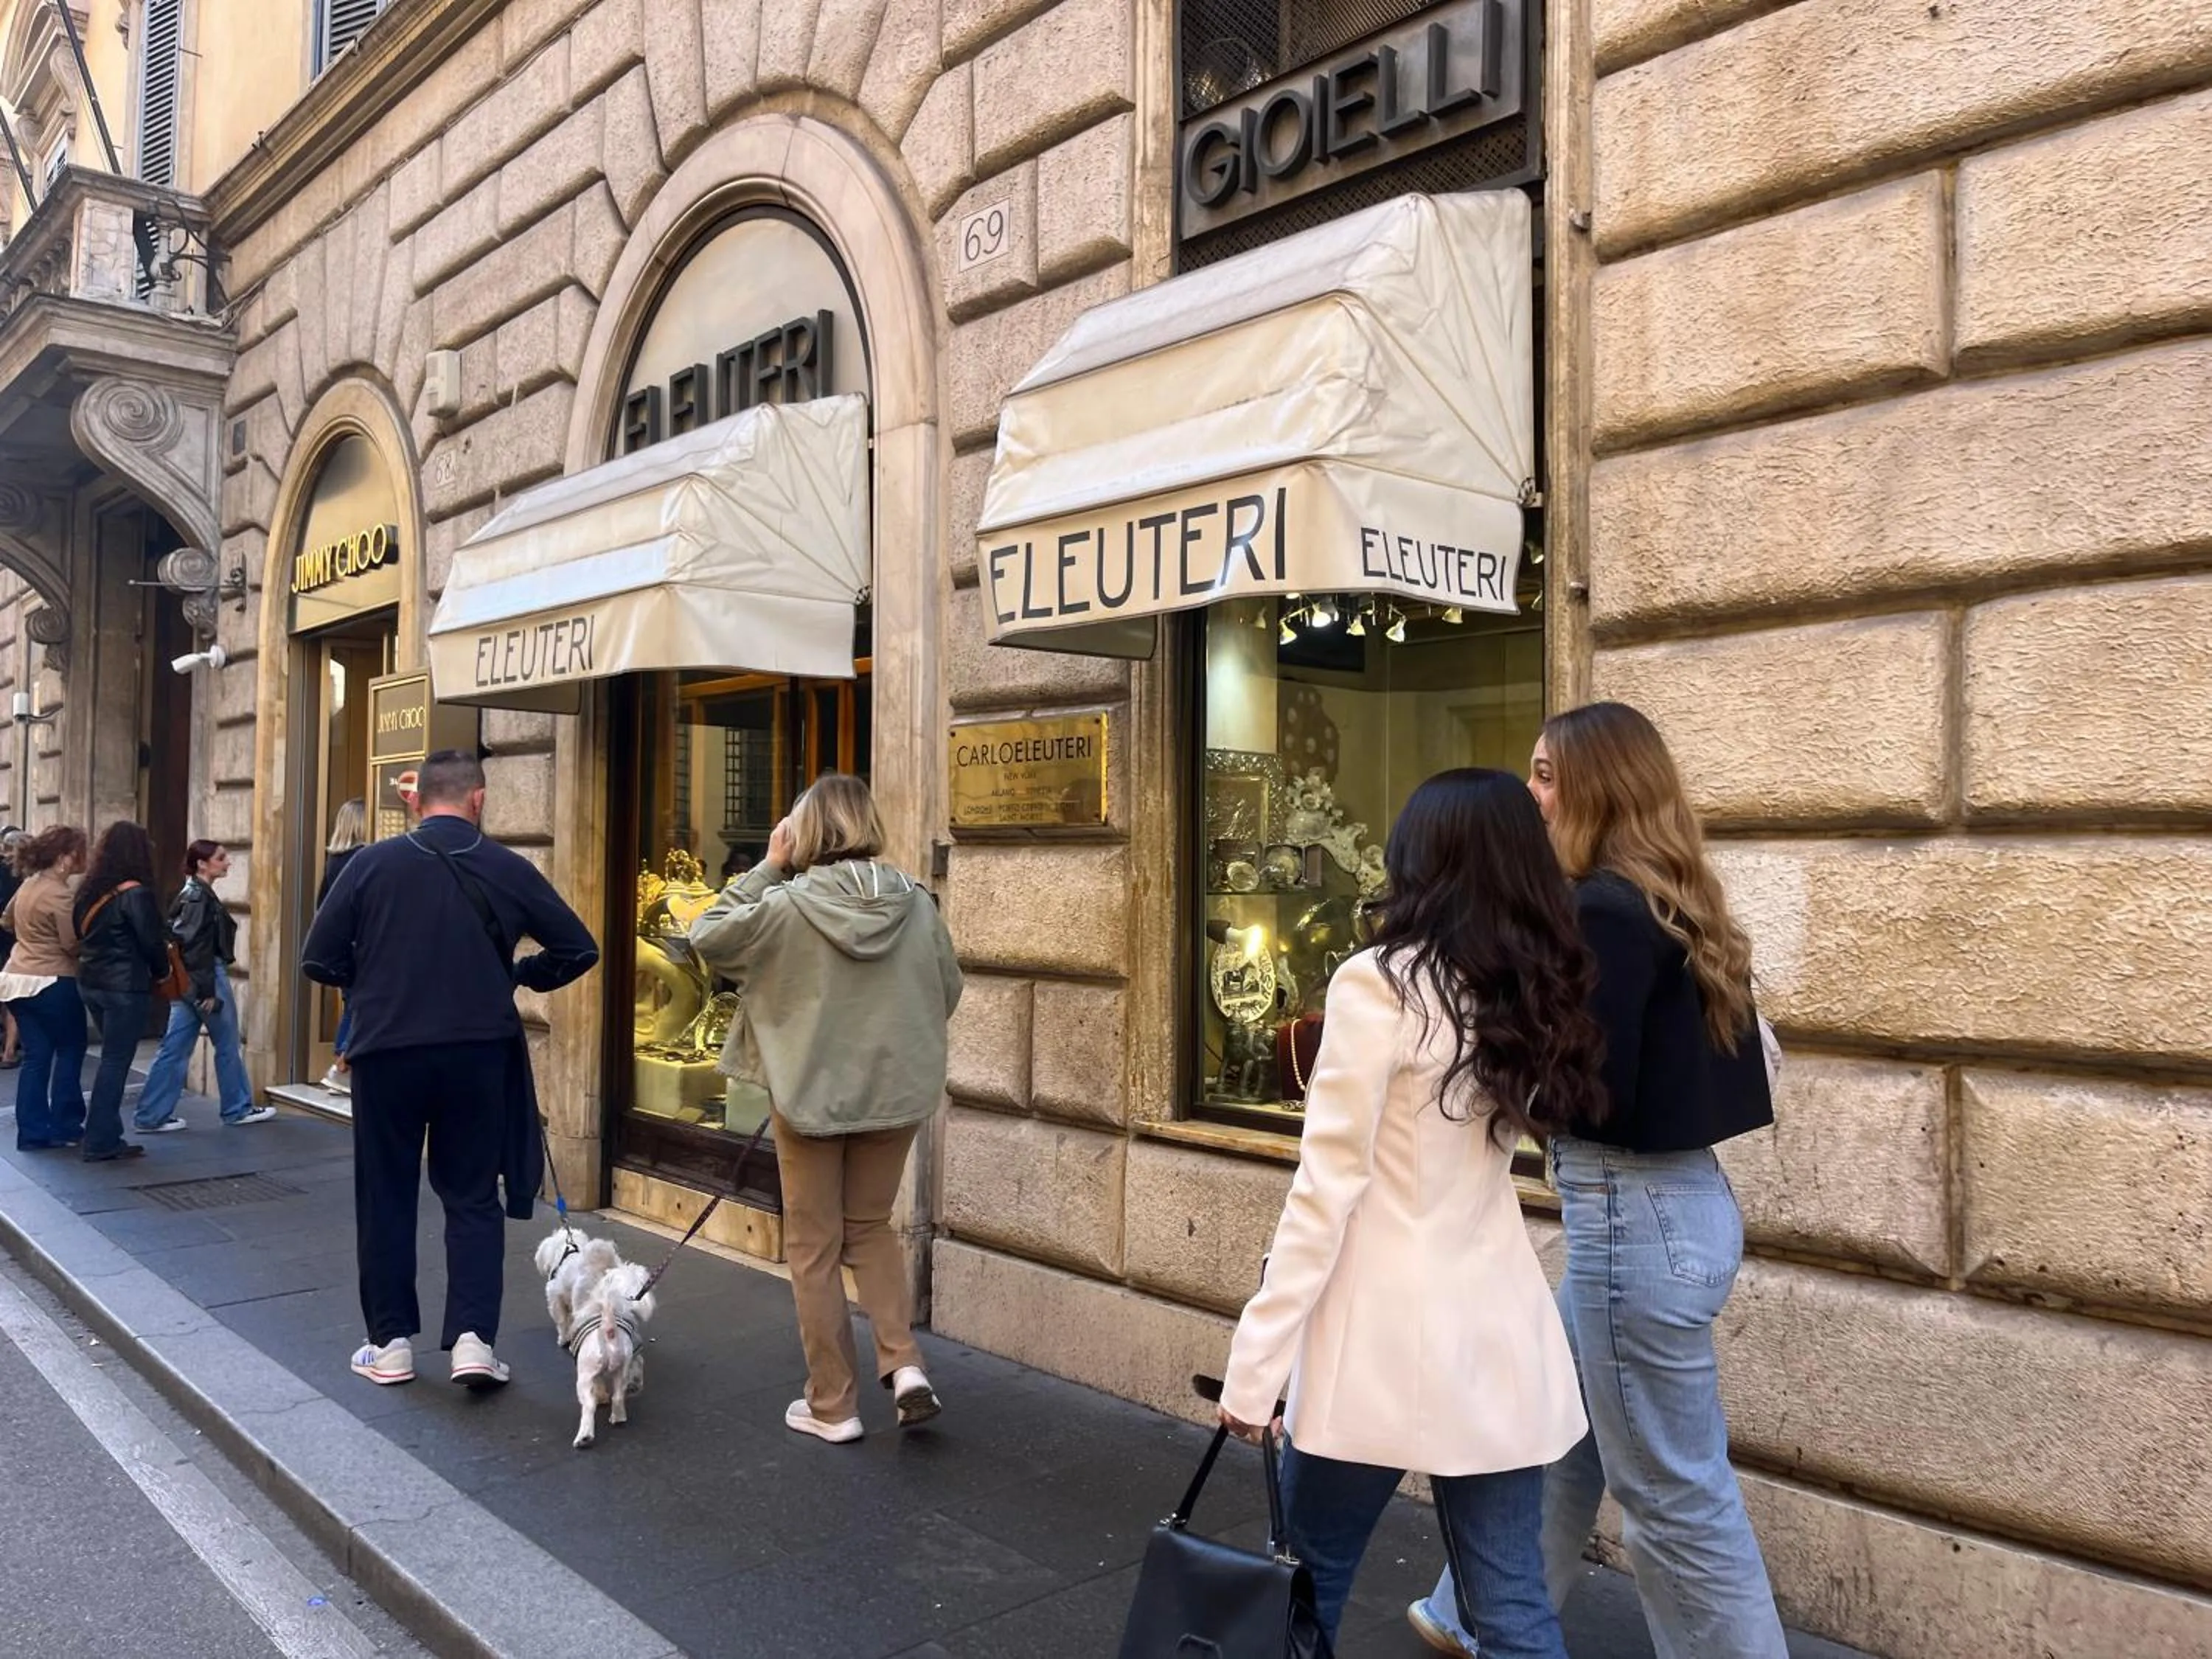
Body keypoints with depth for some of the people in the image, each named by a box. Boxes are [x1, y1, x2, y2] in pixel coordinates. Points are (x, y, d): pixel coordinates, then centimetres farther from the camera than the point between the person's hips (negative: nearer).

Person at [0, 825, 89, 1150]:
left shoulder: (30, 884, 10)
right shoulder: (60, 895, -19)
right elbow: (73, 945, -19)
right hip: (52, 983, -8)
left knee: (35, 1057, 10)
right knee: (70, 1051, 6)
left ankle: (33, 1133, 10)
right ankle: (65, 1127, 10)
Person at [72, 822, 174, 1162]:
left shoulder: (90, 889, 8)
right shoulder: (135, 893, -15)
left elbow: (83, 933, 14)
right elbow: (152, 941, -14)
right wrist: (162, 972, 4)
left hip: (91, 982, 8)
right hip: (125, 987, -8)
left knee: (111, 1059, 16)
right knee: (115, 1062, -1)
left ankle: (107, 1136, 18)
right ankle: (100, 1143, 3)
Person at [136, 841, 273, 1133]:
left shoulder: (191, 894, 13)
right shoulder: (201, 897, -16)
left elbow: (184, 941, 16)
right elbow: (198, 947, -20)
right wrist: (207, 991, -20)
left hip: (186, 981, 9)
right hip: (206, 978, -9)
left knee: (174, 1048, 8)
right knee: (228, 1046, 5)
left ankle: (152, 1116, 8)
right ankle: (238, 1109, 16)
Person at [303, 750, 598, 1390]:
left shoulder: (372, 863, -5)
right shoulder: (508, 869, -2)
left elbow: (319, 959, -3)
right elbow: (578, 950, 1)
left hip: (386, 1051, 0)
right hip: (478, 1054, 1)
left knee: (386, 1198, 14)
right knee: (472, 1197, 11)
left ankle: (392, 1343, 20)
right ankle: (473, 1338, 3)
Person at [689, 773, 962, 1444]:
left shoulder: (788, 905, -16)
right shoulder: (917, 905, -6)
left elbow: (708, 937, -1)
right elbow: (947, 995, 4)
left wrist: (767, 867, -2)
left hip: (810, 1092, -3)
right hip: (897, 1091, 3)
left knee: (815, 1246, 12)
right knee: (871, 1226, 23)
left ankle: (833, 1405, 19)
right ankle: (904, 1363, 10)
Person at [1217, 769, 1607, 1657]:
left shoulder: (1381, 984, -12)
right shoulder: (1536, 994, 7)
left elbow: (1325, 1191, -14)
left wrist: (1255, 1366, -10)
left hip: (1388, 1342, -6)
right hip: (1502, 1336, 6)